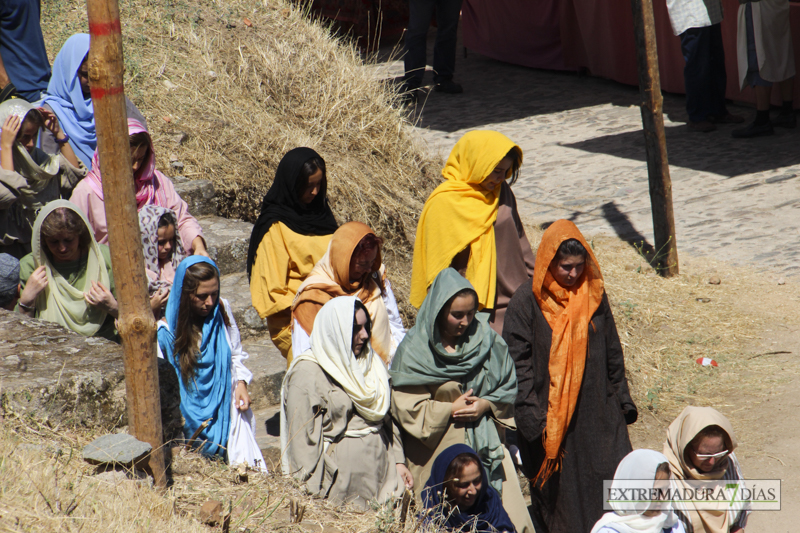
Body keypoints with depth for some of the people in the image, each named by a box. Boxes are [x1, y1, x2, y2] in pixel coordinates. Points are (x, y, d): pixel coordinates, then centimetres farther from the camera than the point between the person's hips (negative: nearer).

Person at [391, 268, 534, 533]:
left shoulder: (486, 339, 3)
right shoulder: (414, 351, -7)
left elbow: (508, 387, 9)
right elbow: (408, 408, -9)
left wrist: (486, 405, -9)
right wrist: (452, 409, -12)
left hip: (486, 448, 3)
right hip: (438, 452, -3)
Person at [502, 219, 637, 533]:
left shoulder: (594, 295, 4)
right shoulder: (527, 301, -8)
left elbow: (612, 352, 12)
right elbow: (517, 361, -9)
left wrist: (621, 399, 11)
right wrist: (530, 414, -14)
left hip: (596, 411, 3)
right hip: (549, 412, -3)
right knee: (555, 487, 5)